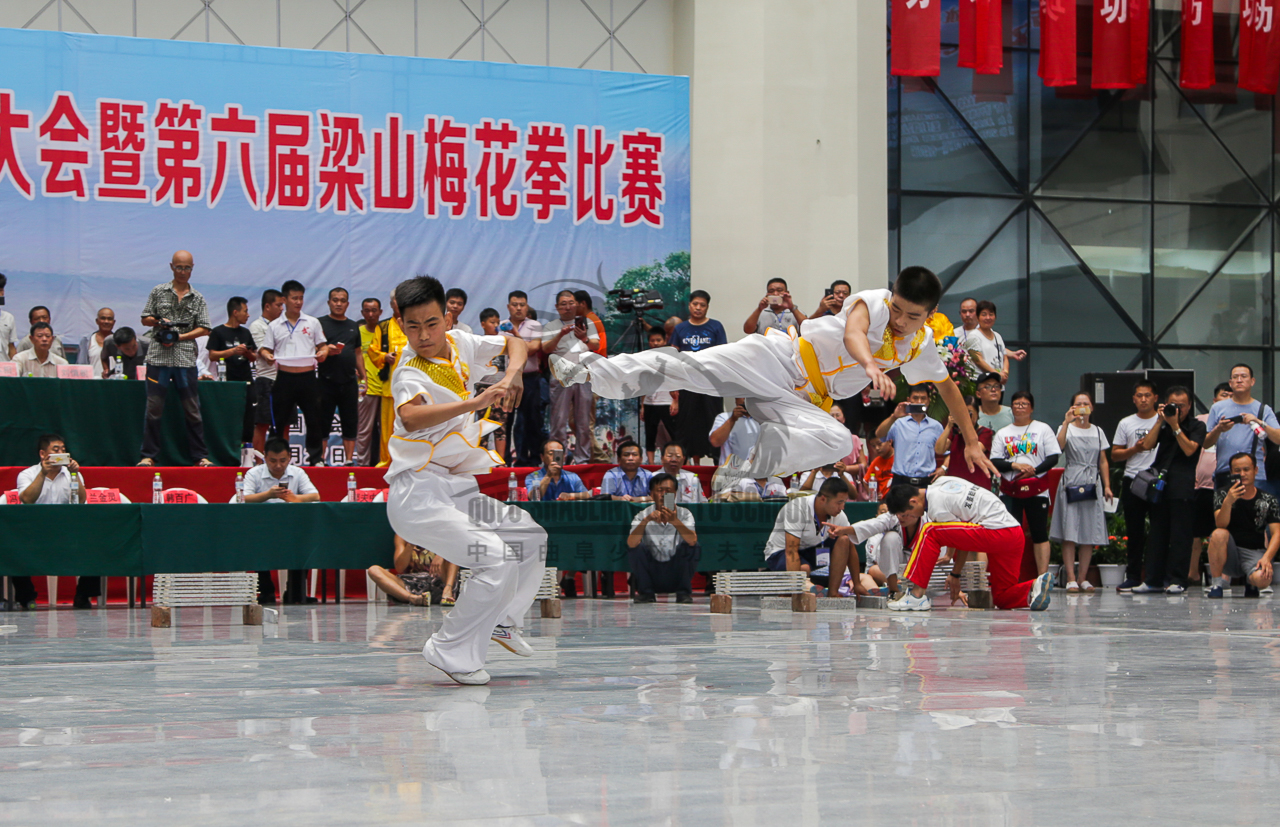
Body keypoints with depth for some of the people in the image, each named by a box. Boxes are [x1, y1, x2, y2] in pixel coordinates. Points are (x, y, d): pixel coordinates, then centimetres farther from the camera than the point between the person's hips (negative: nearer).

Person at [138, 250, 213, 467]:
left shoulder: (198, 298, 9)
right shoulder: (158, 292, 8)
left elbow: (204, 329, 5)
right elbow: (145, 319, 11)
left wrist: (179, 337, -7)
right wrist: (159, 322, -10)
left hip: (186, 358, 1)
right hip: (158, 357, 0)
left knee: (192, 409, 2)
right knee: (154, 408, -1)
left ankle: (200, 456, 7)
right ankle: (148, 455, 5)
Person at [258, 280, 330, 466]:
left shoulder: (313, 323, 11)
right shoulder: (274, 326, 10)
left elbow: (322, 345, 13)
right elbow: (265, 349, 10)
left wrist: (323, 353, -10)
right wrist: (268, 356, -13)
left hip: (307, 376, 0)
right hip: (285, 377, 0)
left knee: (313, 420, 2)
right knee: (279, 420, 1)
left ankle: (316, 457, 9)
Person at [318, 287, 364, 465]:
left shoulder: (353, 326, 16)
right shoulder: (321, 323, 2)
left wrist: (363, 377, 13)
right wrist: (326, 350, -22)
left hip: (350, 382, 4)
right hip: (327, 382, -4)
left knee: (351, 424, 4)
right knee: (323, 423, -3)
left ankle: (349, 460, 9)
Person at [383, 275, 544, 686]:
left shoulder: (459, 344, 3)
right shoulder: (409, 375, -19)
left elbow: (513, 342, 17)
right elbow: (411, 418, -41)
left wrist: (512, 374, -5)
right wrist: (474, 402, -48)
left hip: (459, 488, 8)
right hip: (419, 494, -8)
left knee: (533, 536, 15)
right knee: (498, 560, -21)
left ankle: (502, 619, 32)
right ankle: (450, 652, -8)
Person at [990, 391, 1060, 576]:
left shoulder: (1043, 429, 7)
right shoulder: (1003, 433, 12)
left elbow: (1053, 457, 0)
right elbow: (995, 462, 5)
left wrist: (1034, 470, -14)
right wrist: (1014, 465, -13)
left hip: (1037, 489, -2)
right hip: (1010, 489, 2)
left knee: (1040, 533, -2)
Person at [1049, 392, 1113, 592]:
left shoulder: (1097, 432, 15)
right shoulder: (1067, 429, 4)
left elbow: (1103, 461, 15)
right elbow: (1059, 446, -17)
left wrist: (1107, 486, 7)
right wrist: (1066, 423, -22)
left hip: (1092, 484, 4)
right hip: (1071, 483, -4)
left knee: (1090, 534, 2)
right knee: (1069, 533, -8)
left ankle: (1083, 577, 7)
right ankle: (1071, 578, -9)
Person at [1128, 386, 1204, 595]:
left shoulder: (1196, 426, 5)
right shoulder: (1163, 424, 17)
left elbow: (1189, 449, -10)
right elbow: (1147, 445, 4)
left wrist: (1175, 426, -11)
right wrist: (1160, 422, -2)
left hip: (1182, 485, -5)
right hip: (1160, 482, 5)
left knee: (1180, 534, -6)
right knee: (1156, 532, 5)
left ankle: (1177, 580, -6)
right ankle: (1152, 579, 7)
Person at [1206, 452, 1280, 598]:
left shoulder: (1268, 501, 2)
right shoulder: (1223, 494, 0)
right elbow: (1221, 524, -15)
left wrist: (1267, 558, -22)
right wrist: (1228, 502, -34)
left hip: (1255, 553, 0)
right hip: (1230, 552, 0)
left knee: (1262, 579, -33)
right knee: (1219, 534, -32)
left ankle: (1251, 582, 7)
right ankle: (1218, 583, -14)